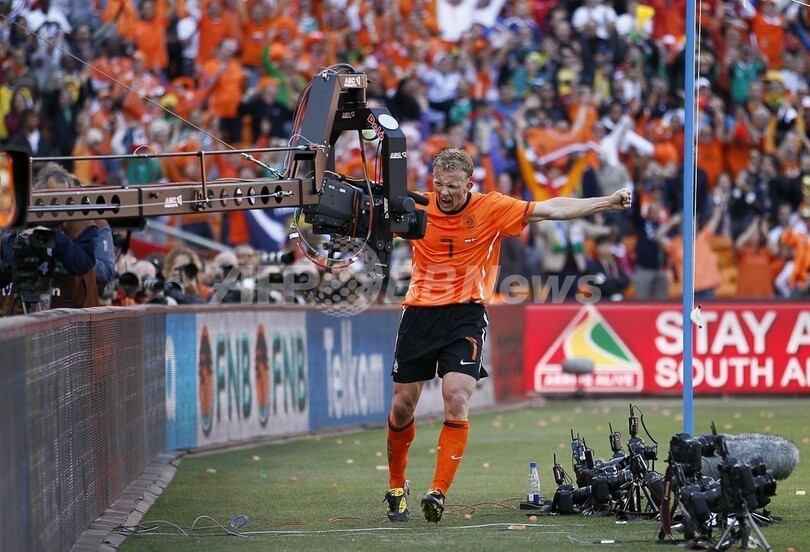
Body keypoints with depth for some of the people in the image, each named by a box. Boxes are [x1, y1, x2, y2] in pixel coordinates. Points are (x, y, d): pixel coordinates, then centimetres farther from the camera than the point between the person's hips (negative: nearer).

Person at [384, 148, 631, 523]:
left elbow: (550, 209, -6)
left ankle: (439, 492, -15)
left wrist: (607, 203, -11)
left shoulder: (491, 208, -5)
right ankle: (396, 488, 25)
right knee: (402, 407, 5)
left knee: (456, 401, -18)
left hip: (466, 314, -2)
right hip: (420, 313, 2)